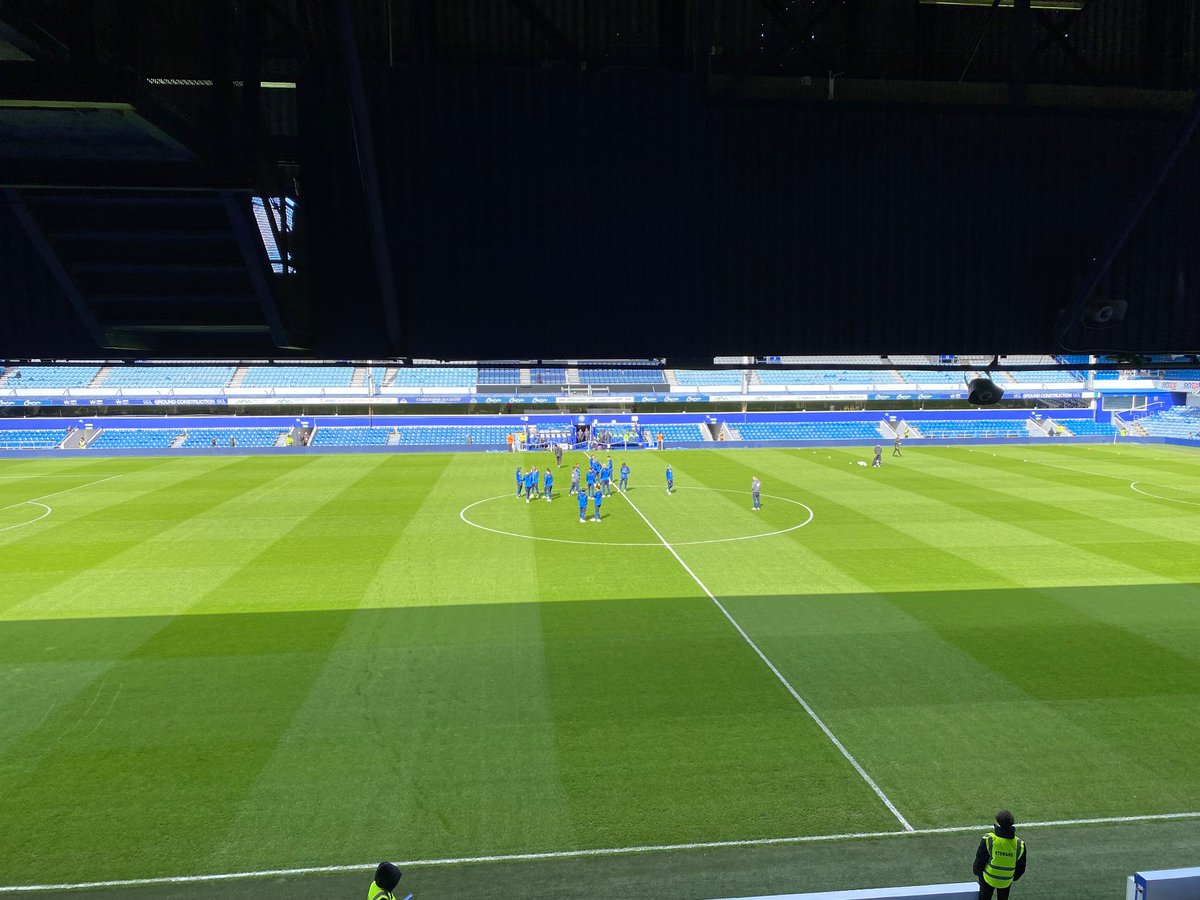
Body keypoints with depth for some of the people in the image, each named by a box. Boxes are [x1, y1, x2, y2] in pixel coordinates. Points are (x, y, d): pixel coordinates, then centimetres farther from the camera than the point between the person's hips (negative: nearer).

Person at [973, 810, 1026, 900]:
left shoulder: (988, 839, -25)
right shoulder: (1019, 844, -17)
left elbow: (980, 859, -14)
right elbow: (1021, 867, -2)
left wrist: (977, 872, 5)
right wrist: (1015, 877, 18)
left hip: (988, 879, -2)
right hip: (1007, 881, 2)